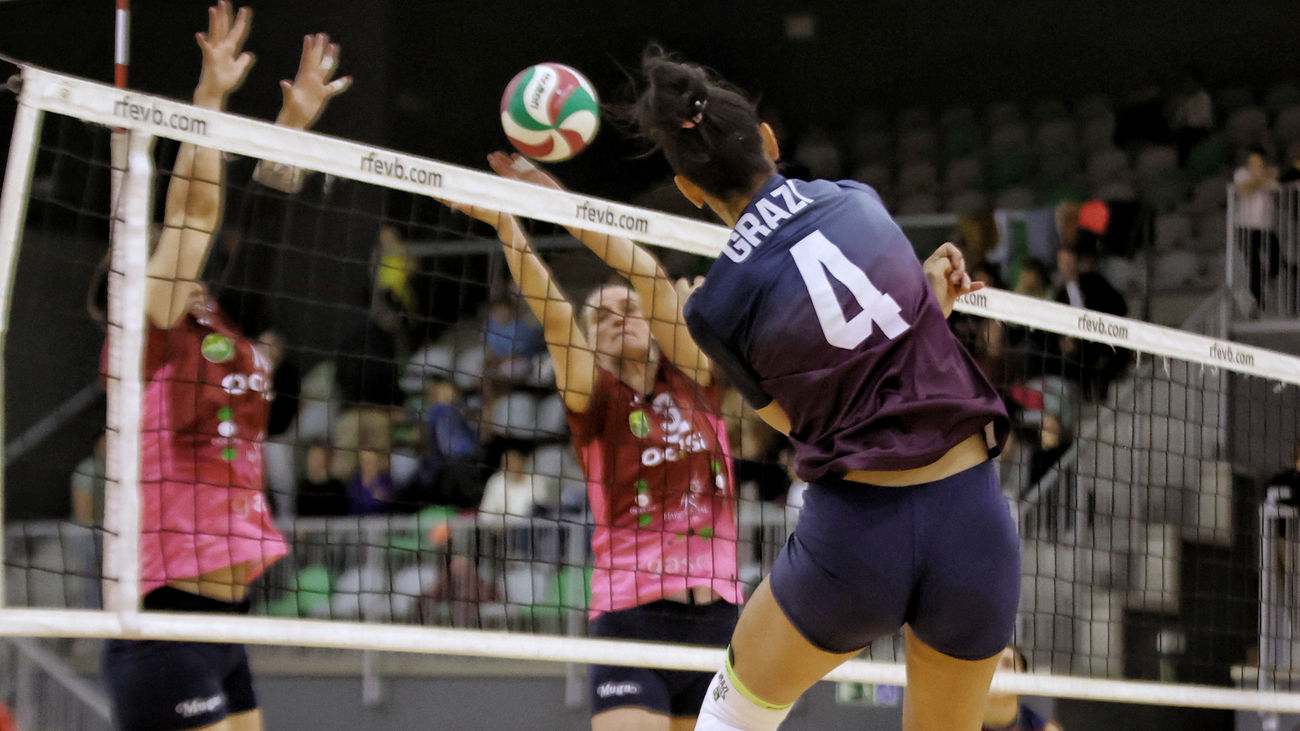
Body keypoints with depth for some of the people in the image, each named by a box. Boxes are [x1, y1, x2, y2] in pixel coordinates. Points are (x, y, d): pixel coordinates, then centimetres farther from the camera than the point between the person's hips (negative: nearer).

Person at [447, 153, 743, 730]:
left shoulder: (692, 384, 10)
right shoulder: (594, 401, 5)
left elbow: (652, 278, 0)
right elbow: (553, 315, -9)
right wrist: (504, 221, -22)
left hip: (718, 620, 3)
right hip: (632, 622, -3)